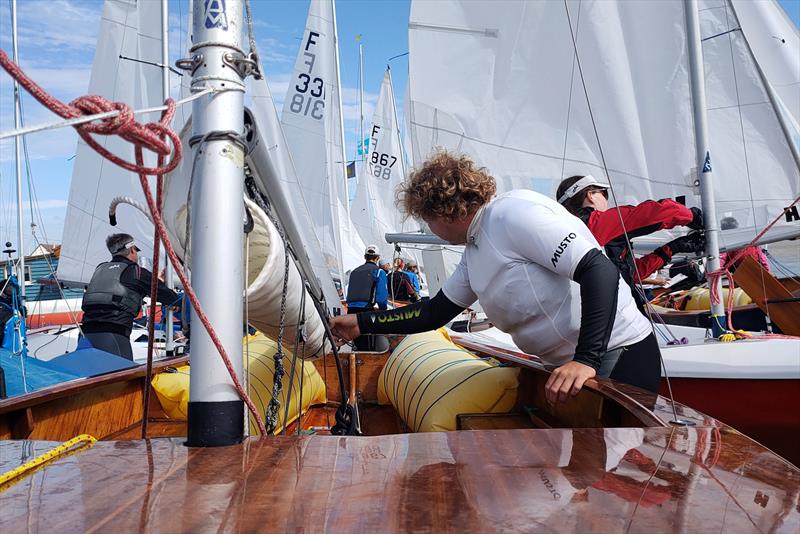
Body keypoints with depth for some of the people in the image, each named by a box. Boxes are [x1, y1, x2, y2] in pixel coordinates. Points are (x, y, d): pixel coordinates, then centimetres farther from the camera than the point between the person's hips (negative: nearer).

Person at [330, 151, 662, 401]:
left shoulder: (513, 212, -19)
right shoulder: (473, 256, 11)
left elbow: (601, 272, -26)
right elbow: (433, 313, 17)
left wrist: (586, 359, -32)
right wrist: (362, 323, 17)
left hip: (620, 357, -9)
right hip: (569, 365, 9)